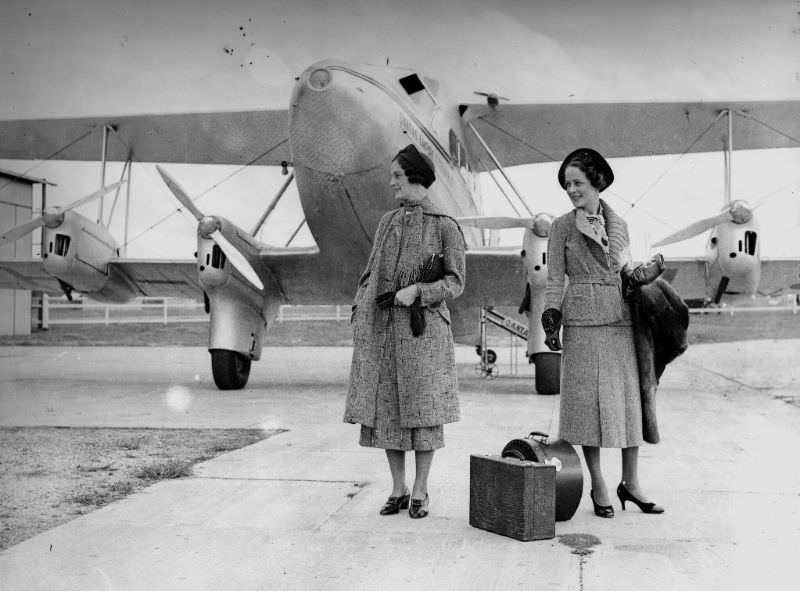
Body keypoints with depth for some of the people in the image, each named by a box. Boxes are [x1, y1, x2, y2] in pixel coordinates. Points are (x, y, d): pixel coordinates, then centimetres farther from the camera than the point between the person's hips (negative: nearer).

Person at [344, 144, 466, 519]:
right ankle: (398, 489, 16)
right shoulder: (388, 222, 14)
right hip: (380, 327, 5)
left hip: (422, 326, -5)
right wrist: (358, 317, 7)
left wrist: (416, 291, -17)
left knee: (422, 408, 0)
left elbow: (455, 283, -2)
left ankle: (420, 492, 12)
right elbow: (371, 273, 16)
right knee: (385, 408, 5)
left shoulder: (445, 226, -1)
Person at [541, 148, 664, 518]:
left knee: (629, 396, 4)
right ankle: (598, 487, 9)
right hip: (583, 322, -4)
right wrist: (551, 322, -7)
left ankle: (631, 483, 16)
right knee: (590, 400, -2)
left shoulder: (619, 225, 13)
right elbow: (554, 280, 1)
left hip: (621, 320, 4)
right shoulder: (563, 226, 3)